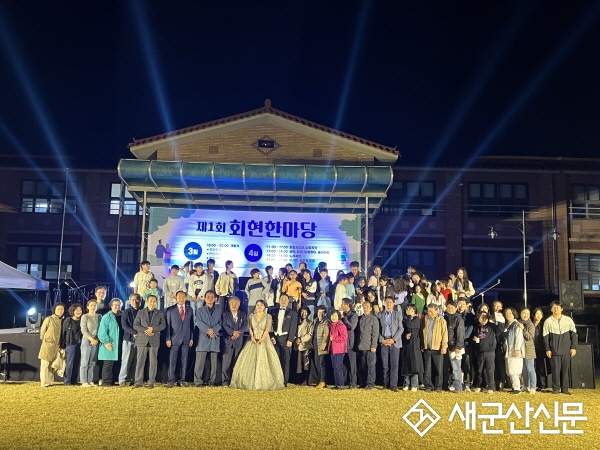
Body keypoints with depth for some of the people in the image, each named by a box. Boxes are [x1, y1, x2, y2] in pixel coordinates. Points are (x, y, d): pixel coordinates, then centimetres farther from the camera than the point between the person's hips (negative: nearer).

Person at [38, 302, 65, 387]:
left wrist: (60, 344, 10)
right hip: (47, 345, -5)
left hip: (56, 347, 5)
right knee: (45, 364, -2)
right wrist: (45, 340, 8)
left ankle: (50, 382, 16)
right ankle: (44, 382, 1)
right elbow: (42, 332, 1)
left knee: (52, 365, 10)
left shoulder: (62, 321, 7)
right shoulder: (49, 319, -7)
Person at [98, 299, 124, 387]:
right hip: (109, 345, -6)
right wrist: (106, 342, -17)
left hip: (118, 345, 6)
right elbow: (102, 331, -11)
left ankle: (111, 381, 16)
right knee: (108, 363, -5)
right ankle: (106, 382, -1)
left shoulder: (122, 316, 12)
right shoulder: (107, 317, -6)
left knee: (115, 363, 8)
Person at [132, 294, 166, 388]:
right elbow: (135, 325, 3)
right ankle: (138, 381, 6)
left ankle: (151, 382, 6)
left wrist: (153, 329, -12)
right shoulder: (140, 312, 9)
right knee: (140, 361, 0)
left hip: (154, 340, 0)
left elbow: (163, 325, 3)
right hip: (142, 340, 0)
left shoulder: (160, 313, 10)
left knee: (153, 362, 1)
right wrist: (145, 330, -13)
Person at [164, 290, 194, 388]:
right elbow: (167, 325, 0)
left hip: (186, 339, 2)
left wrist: (192, 338, 5)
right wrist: (168, 339, -6)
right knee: (172, 360, -2)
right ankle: (171, 380, 4)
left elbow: (192, 325, 11)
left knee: (184, 360, 3)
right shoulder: (170, 310, 4)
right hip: (174, 339, -2)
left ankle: (182, 380, 10)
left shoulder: (190, 310, 12)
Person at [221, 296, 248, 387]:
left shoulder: (243, 314, 13)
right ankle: (225, 381, -1)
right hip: (228, 341, -2)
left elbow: (245, 326, 1)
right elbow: (224, 326, -6)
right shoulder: (225, 314, 7)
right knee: (226, 362, -5)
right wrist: (233, 332, -20)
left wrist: (238, 332, -17)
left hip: (239, 341, 2)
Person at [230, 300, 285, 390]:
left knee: (264, 360, -8)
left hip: (264, 340, -2)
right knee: (250, 360, -4)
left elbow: (267, 329, -6)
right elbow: (249, 327, 3)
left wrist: (262, 338, -20)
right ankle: (250, 382, -1)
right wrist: (252, 337, -14)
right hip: (253, 340, 2)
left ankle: (265, 382, -4)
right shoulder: (251, 316, 11)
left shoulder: (268, 317, 5)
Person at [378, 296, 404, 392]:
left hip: (395, 342, -1)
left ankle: (393, 385, 0)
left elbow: (401, 328, -1)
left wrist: (393, 339, -10)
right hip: (384, 342, 1)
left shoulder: (398, 314, 6)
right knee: (385, 364, 3)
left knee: (394, 364, -3)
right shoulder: (380, 315, 9)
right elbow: (378, 329, 6)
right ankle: (386, 383, 12)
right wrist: (382, 340, -7)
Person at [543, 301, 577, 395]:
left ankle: (565, 388, 13)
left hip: (566, 350, 1)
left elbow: (574, 334, 7)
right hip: (554, 351, -1)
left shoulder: (568, 320, 4)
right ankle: (555, 388, 8)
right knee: (556, 370, -1)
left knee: (565, 370, 5)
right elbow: (546, 337, 2)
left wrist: (573, 347, 1)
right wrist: (547, 349, -3)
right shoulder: (548, 321, 1)